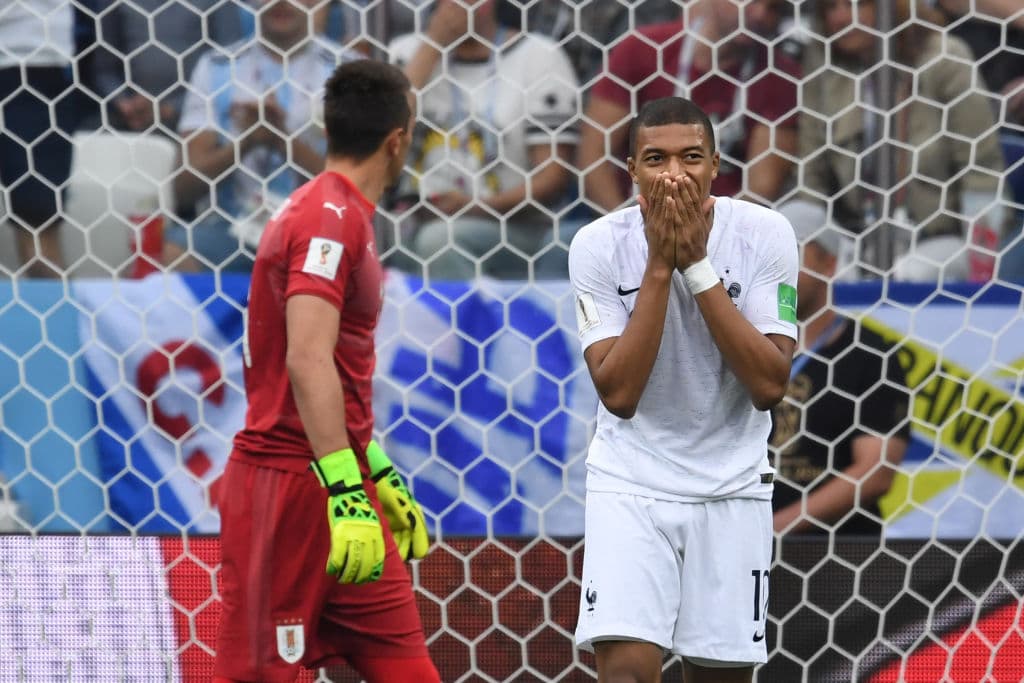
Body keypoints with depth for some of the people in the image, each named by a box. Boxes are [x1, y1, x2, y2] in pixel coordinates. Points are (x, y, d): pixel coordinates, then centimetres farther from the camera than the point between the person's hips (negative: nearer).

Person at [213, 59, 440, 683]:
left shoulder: (344, 216, 18)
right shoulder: (329, 219, -13)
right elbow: (308, 362, -25)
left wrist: (381, 478, 29)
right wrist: (345, 492, -29)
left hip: (341, 492, 10)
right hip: (291, 485, -10)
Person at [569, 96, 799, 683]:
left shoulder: (764, 234, -10)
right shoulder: (599, 245, -11)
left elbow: (770, 384, -18)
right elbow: (618, 391, -18)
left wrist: (697, 265, -22)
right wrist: (660, 264, -22)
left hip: (732, 486, 1)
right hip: (630, 481, -1)